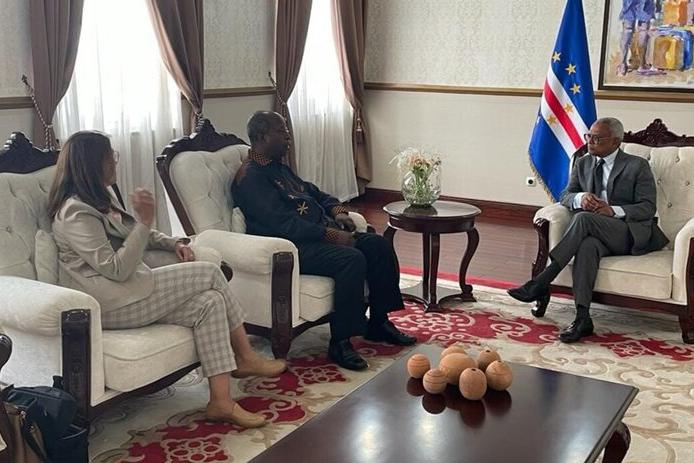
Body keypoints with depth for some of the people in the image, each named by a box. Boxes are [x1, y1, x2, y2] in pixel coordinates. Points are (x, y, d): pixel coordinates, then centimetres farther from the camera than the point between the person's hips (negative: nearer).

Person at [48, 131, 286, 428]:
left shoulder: (98, 200, 17)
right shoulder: (76, 213, -15)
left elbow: (136, 237, 28)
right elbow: (117, 269, -21)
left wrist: (173, 243, 9)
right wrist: (145, 221, -21)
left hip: (128, 293, 10)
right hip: (111, 306, -10)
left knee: (209, 302, -8)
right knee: (210, 274, -12)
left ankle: (221, 402, -8)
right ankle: (247, 359, 0)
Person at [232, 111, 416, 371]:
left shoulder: (280, 168, 20)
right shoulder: (250, 178, -12)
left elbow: (312, 192, 31)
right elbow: (283, 224, -21)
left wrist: (337, 211, 9)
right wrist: (332, 235, -21)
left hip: (319, 233, 10)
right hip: (291, 247, -10)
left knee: (378, 245, -3)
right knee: (352, 259, -30)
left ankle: (379, 323, 6)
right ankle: (340, 342, -21)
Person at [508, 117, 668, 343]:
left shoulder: (638, 166, 5)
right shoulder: (583, 164, 20)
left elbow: (648, 207, -2)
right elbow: (565, 196, 12)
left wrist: (614, 210, -20)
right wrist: (580, 198, -13)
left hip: (630, 234, -3)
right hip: (594, 232, 3)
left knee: (583, 218, -32)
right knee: (587, 245, -35)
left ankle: (540, 283, -35)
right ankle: (582, 317, -43)